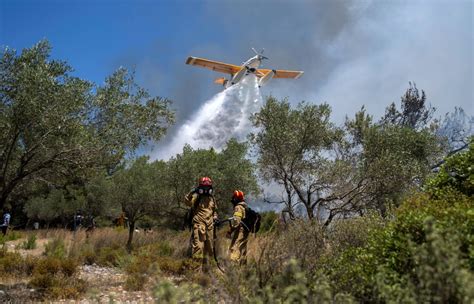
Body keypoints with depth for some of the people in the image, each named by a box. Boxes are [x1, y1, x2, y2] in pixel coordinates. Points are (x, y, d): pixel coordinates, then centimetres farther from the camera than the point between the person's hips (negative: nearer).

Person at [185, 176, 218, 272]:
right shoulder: (196, 196, -3)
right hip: (199, 225, -6)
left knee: (208, 246, 13)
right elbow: (187, 201, -22)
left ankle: (205, 266, 25)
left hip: (209, 226, 6)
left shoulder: (212, 198, 15)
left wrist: (215, 217, 13)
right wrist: (192, 192, -33)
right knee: (198, 246, -13)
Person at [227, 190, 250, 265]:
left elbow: (236, 220, -21)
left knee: (234, 249, -14)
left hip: (240, 232, -10)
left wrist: (230, 231, -21)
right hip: (245, 231, 10)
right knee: (242, 250, 16)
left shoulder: (238, 207, -11)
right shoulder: (246, 208, 18)